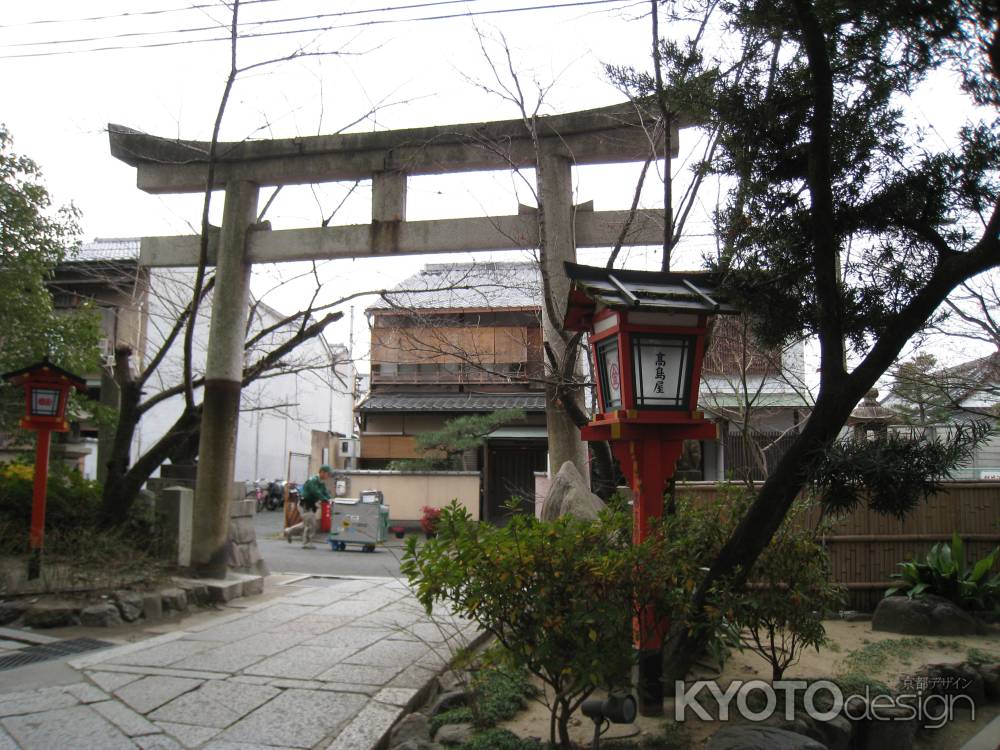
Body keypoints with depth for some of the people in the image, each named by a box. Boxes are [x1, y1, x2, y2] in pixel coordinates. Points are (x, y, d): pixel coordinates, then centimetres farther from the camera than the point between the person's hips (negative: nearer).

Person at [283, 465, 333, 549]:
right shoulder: (312, 481, -20)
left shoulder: (321, 483, 10)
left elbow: (325, 492, 3)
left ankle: (289, 532, 31)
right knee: (311, 524, -8)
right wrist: (326, 500, -27)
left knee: (307, 524, 17)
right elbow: (316, 493, -28)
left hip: (310, 505, 10)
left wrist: (329, 499, -16)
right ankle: (307, 543, 3)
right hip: (305, 505, -10)